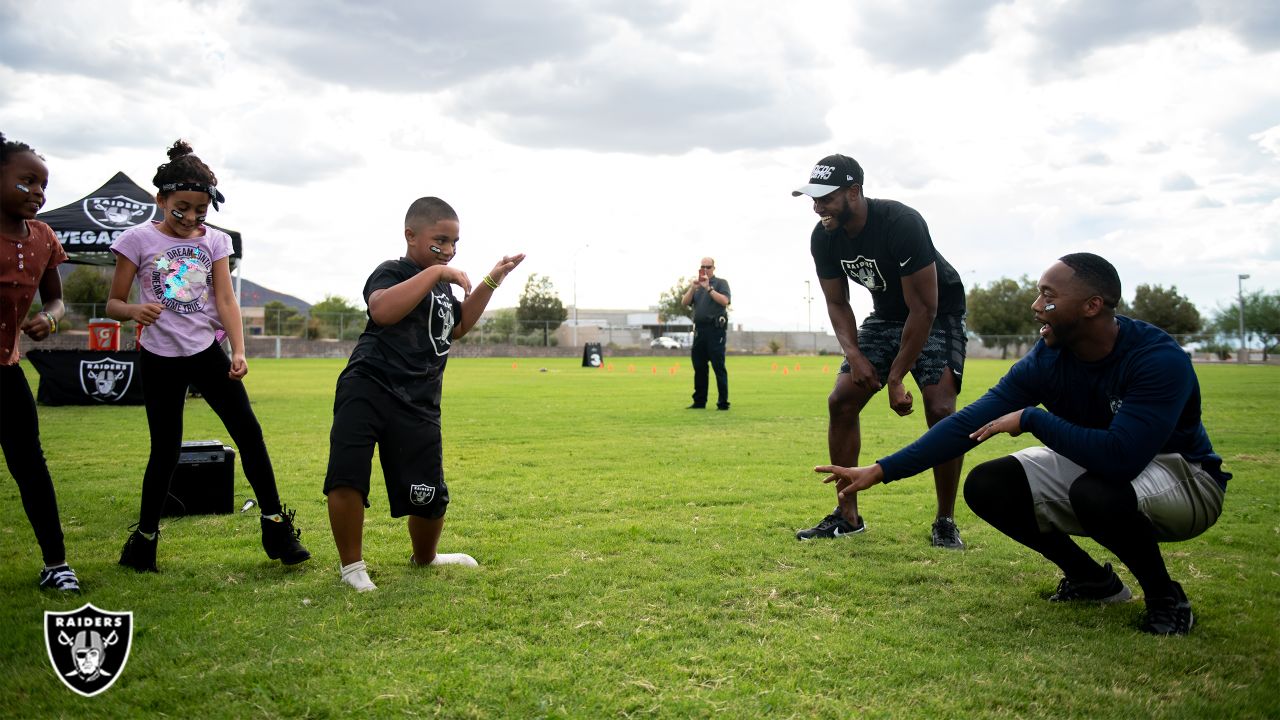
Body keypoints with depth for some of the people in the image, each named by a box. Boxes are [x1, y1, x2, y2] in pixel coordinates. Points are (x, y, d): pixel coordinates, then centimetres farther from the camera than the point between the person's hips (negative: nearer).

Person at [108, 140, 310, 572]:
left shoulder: (214, 241, 3)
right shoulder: (139, 239, -3)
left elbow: (226, 301, -4)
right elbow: (114, 304, -1)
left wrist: (238, 351, -18)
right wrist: (134, 312, -25)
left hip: (207, 351, 2)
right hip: (159, 358, -2)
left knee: (248, 432, -5)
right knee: (165, 449, 3)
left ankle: (275, 525, 5)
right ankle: (145, 537, 22)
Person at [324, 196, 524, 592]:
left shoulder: (442, 285, 22)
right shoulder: (392, 272, -5)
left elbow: (458, 325, 35)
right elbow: (383, 310, -27)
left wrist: (492, 281, 27)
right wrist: (435, 272, -23)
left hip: (418, 406, 7)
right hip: (367, 388, -6)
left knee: (429, 497, 6)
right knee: (347, 477, -24)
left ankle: (425, 558, 37)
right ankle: (352, 567, -3)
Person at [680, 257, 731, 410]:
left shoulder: (721, 282, 4)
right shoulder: (695, 285, 19)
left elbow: (724, 301, -12)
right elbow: (685, 302, 7)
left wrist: (708, 288, -15)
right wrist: (692, 288, -8)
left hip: (715, 329, -5)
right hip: (699, 329, 5)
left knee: (718, 367, -7)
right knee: (699, 367, 7)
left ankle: (723, 403, -4)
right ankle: (699, 401, 14)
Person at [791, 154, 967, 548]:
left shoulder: (901, 224, -31)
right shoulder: (823, 238, -13)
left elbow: (923, 308, -28)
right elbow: (836, 302, -1)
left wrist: (896, 378, -27)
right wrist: (854, 355, -19)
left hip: (937, 314, -6)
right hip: (885, 315, 6)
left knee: (939, 409, -22)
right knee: (841, 401, -6)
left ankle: (945, 521, -5)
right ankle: (847, 516, 4)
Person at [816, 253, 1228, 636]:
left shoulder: (1159, 360, -30)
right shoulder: (1047, 360, -12)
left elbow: (1121, 457, -43)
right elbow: (970, 423, -13)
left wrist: (1031, 419, -31)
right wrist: (881, 471, -17)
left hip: (1184, 478, -6)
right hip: (1094, 469, 6)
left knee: (1096, 490, -39)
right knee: (987, 487, -10)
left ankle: (1165, 596, -8)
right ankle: (1093, 580, 10)